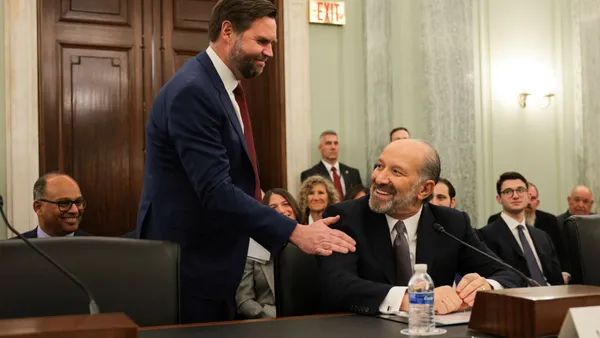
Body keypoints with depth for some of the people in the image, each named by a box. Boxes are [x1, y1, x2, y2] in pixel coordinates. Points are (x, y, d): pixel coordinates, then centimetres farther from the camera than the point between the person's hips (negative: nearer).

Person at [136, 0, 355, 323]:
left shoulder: (224, 87, 9)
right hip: (188, 264, -9)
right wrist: (295, 232, -29)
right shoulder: (192, 91, -22)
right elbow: (216, 192, -28)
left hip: (209, 258, 10)